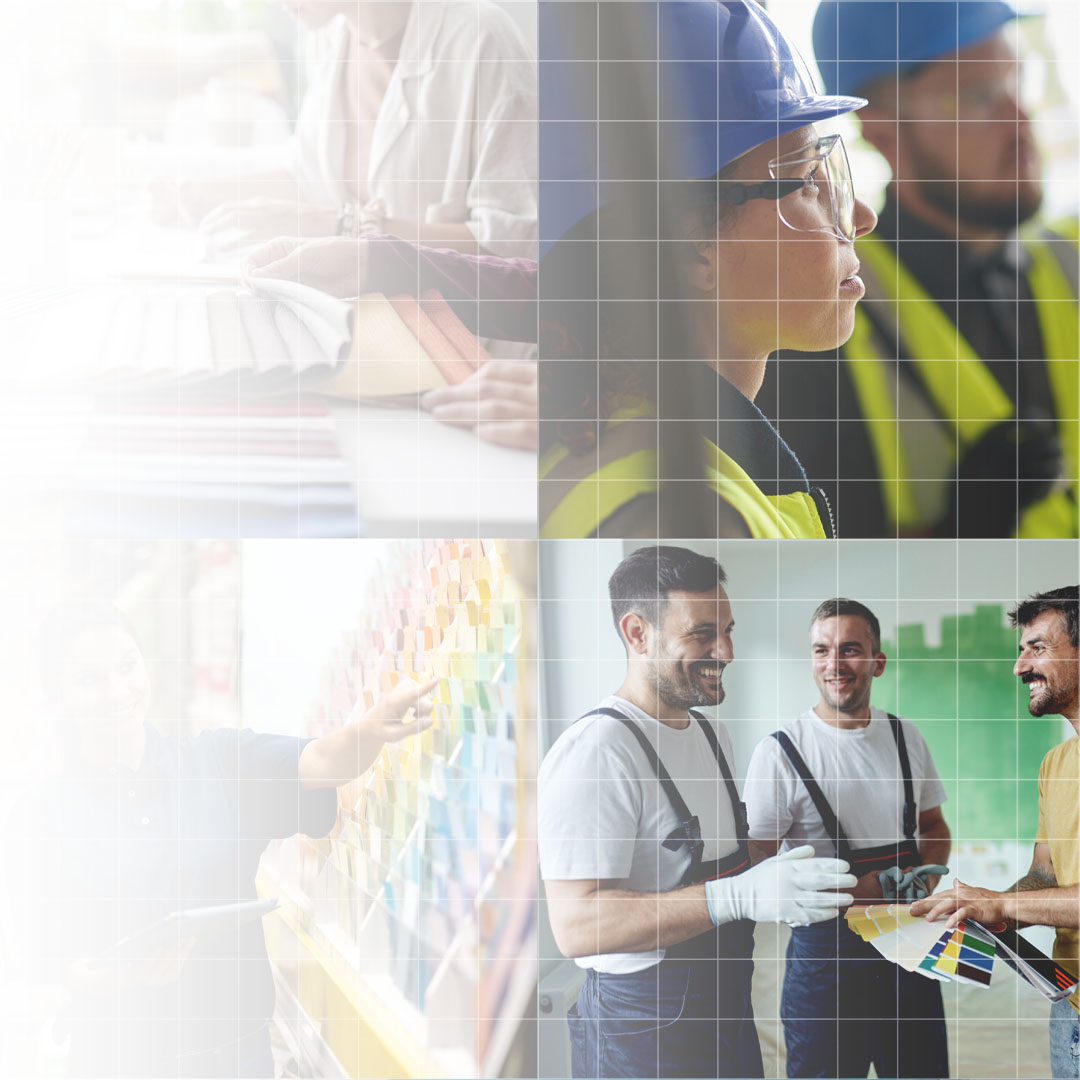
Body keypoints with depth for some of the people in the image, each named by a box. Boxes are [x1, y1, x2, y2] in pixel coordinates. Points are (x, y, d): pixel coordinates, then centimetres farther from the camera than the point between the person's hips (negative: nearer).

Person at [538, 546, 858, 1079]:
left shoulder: (712, 734, 12)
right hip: (643, 1027, -8)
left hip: (728, 1009, 9)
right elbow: (576, 925, -30)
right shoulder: (595, 750, -21)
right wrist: (739, 896, -36)